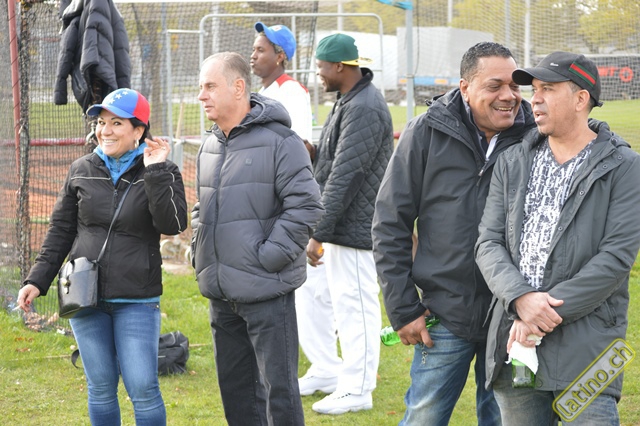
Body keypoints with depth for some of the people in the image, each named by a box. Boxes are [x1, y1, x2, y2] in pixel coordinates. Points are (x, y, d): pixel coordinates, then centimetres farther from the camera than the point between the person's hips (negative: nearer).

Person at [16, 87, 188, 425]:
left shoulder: (162, 174, -2)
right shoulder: (81, 171, 6)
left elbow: (172, 224, -17)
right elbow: (60, 230, 12)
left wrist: (156, 172, -20)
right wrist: (37, 280, 6)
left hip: (136, 299, -3)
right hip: (85, 296, 3)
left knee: (142, 388, -7)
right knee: (101, 387, 8)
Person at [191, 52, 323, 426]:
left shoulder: (279, 141, -12)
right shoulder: (211, 146, 13)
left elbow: (306, 205, -16)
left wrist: (269, 256, -17)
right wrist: (201, 253, 12)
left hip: (267, 292, -8)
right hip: (221, 295, 8)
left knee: (279, 390, -3)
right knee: (235, 388, 16)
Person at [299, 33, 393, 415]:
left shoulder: (365, 109, -21)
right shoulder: (349, 101, 12)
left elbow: (344, 178, -23)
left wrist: (318, 233, -22)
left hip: (354, 227, -10)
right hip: (338, 226, 10)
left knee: (354, 306, -2)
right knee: (314, 296, 16)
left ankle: (356, 389, 7)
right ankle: (326, 371, 28)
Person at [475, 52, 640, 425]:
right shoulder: (513, 164, 13)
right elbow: (489, 244, 5)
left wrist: (549, 313, -15)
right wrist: (521, 298, -15)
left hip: (585, 348, -5)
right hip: (515, 341, 5)